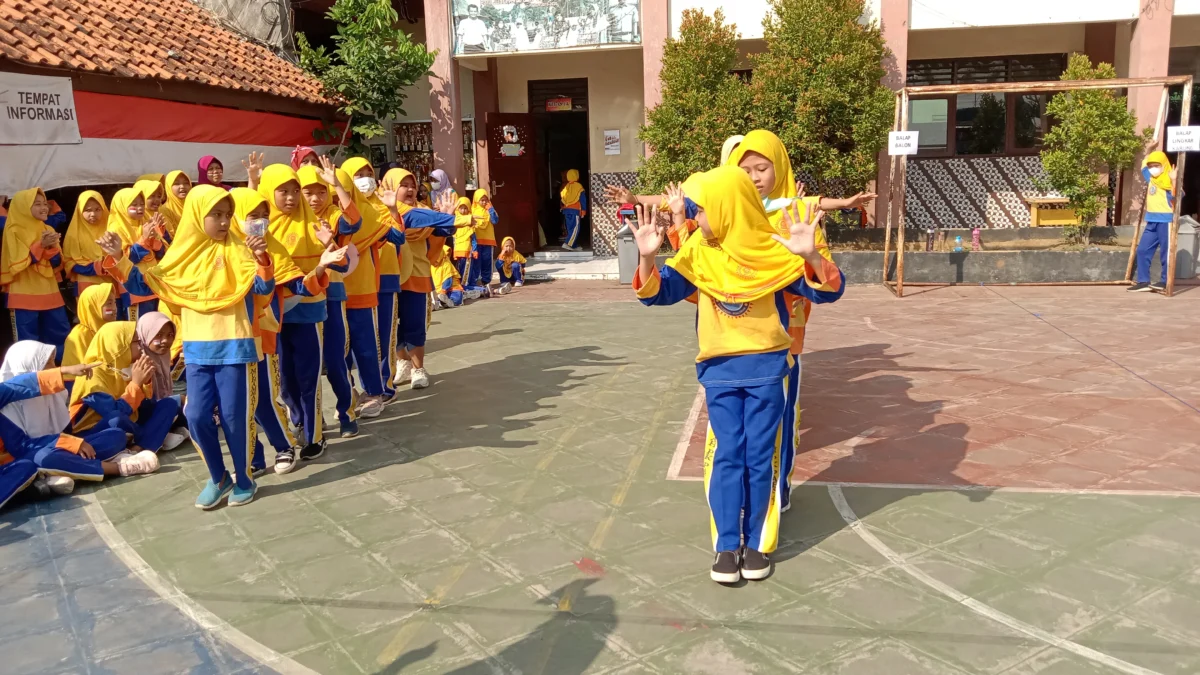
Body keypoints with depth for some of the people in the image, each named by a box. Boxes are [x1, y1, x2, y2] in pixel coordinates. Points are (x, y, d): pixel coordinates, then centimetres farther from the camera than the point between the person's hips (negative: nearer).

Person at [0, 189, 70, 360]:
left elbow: (58, 264, 7)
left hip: (49, 293, 5)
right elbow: (16, 264, -14)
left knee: (62, 338, 7)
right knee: (28, 343, -1)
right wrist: (40, 245, -19)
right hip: (24, 296, -5)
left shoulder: (48, 230, 11)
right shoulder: (14, 231, -6)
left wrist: (52, 247, -13)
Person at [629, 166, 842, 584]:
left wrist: (810, 255, -31)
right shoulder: (698, 254, -3)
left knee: (761, 457, 6)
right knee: (726, 456, 4)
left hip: (766, 369, -1)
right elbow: (657, 293, -1)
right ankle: (727, 545, 12)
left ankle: (758, 542, 19)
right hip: (719, 371, 2)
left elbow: (825, 292, -11)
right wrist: (647, 257, -20)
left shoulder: (772, 251, -9)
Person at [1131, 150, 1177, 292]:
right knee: (1142, 250, 5)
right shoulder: (1150, 178, 12)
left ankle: (1165, 282, 6)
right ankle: (1143, 281, 8)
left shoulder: (1168, 182, -9)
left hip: (1165, 220, -8)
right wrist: (1149, 151, 27)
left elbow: (1176, 196, -25)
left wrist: (1174, 180, -35)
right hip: (1152, 221, 8)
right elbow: (1143, 166, 32)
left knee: (1165, 253, -1)